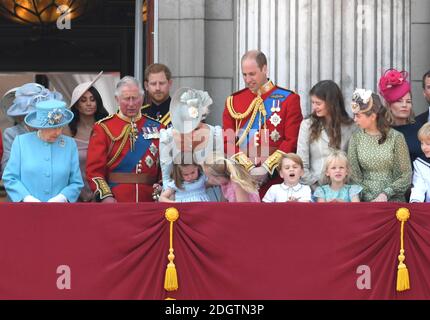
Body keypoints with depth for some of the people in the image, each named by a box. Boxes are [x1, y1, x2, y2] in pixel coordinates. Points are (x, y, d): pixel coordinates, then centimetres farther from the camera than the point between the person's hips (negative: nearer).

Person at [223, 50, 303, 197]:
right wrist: (248, 168, -10)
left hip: (275, 176, -2)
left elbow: (292, 141, -4)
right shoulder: (233, 101, 10)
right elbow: (228, 141, 5)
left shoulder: (288, 100, 2)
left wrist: (267, 168, -14)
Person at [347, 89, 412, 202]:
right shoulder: (356, 137, 5)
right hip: (365, 201, 1)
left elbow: (406, 174, 0)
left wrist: (386, 194, -12)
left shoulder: (396, 137, -1)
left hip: (393, 198, -1)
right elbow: (353, 173, 1)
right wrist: (370, 199, -9)